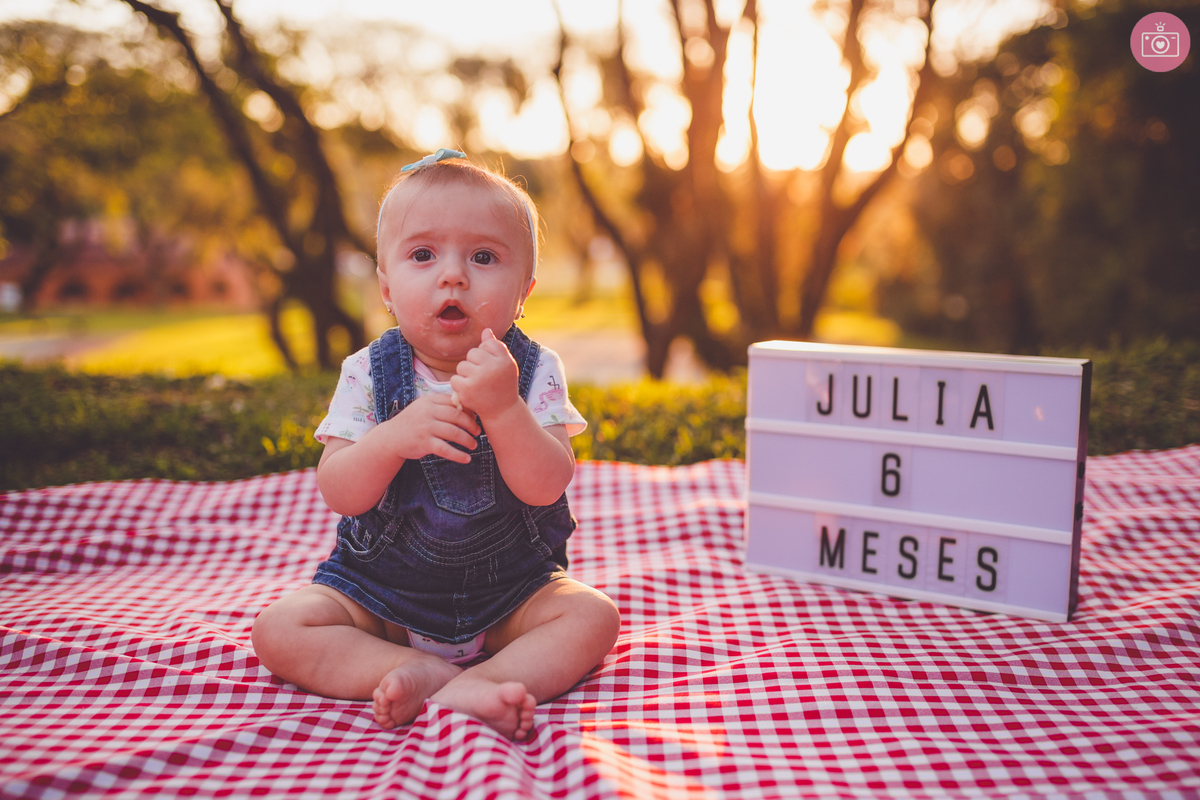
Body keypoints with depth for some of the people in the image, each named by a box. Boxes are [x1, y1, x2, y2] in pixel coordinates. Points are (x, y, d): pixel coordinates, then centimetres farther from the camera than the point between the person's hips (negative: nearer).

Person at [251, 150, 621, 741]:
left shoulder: (533, 371, -9)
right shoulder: (369, 373, -7)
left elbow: (546, 487, -20)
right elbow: (338, 494, -13)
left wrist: (502, 407, -35)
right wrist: (393, 438, -32)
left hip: (510, 591, 0)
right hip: (380, 587, 1)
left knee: (593, 616, -21)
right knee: (278, 630, -17)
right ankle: (424, 670, -23)